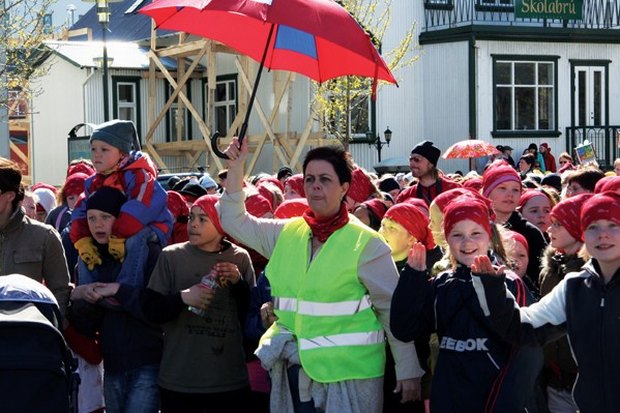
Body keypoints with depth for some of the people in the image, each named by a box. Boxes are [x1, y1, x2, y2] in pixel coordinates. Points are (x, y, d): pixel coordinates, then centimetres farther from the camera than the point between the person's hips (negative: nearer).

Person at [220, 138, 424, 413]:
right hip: (294, 372, 5)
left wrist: (408, 371, -5)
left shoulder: (365, 243, -7)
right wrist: (236, 168, 5)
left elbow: (393, 310, -5)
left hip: (349, 372, -5)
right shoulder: (286, 234, 8)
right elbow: (235, 221, 17)